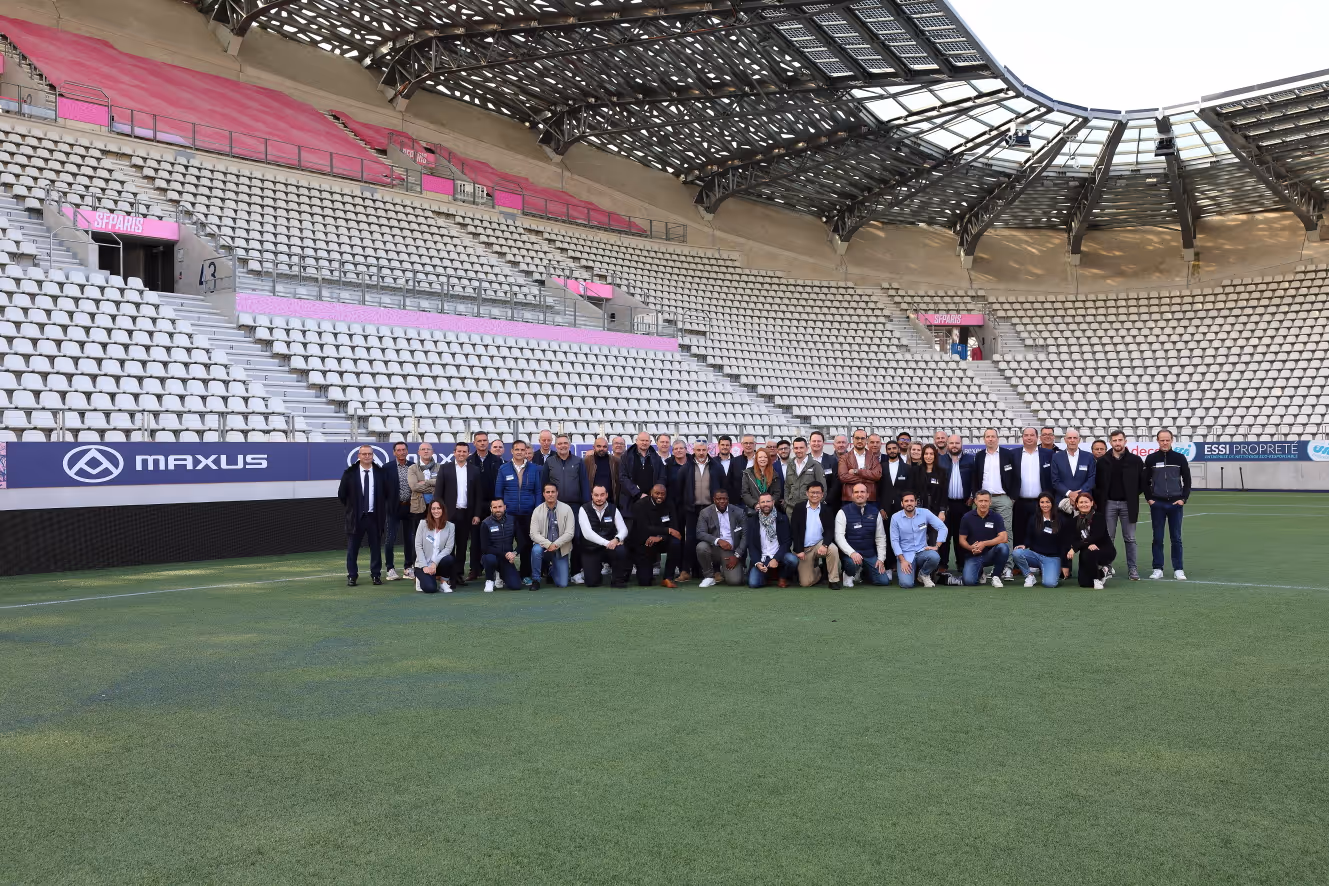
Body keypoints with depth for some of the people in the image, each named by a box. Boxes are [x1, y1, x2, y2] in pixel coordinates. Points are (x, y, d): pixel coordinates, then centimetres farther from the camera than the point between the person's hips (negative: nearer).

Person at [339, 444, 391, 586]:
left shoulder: (381, 472, 3)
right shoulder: (350, 473, 0)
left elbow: (390, 492, 11)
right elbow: (341, 494, 6)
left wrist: (385, 509, 8)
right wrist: (349, 508, 7)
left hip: (375, 516, 1)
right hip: (356, 516, -1)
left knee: (376, 546, 5)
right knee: (352, 548, 2)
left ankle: (376, 575, 14)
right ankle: (352, 576, 9)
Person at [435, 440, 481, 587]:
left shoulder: (474, 470, 7)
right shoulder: (445, 469, 3)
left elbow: (478, 494, 6)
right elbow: (438, 493, 0)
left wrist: (477, 514, 0)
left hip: (467, 514, 2)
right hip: (449, 513, -1)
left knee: (462, 546, 6)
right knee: (449, 545, 1)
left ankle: (458, 575, 12)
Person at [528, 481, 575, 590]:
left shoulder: (566, 509, -6)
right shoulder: (537, 510, -5)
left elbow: (570, 533, -11)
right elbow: (534, 534, -11)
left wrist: (555, 545, -22)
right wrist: (548, 545, -26)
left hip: (561, 550, 0)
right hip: (544, 546, 0)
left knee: (562, 584, -7)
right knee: (536, 550, -37)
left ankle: (552, 570, 29)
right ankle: (535, 580, -14)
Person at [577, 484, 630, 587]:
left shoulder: (613, 509, -1)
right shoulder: (584, 509, -10)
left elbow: (623, 530, -7)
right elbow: (587, 533, -21)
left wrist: (617, 539, -31)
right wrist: (607, 543, -31)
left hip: (610, 547, 1)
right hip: (591, 550, -1)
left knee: (621, 550, -33)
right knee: (592, 583, -12)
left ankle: (618, 581, -9)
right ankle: (598, 567, 26)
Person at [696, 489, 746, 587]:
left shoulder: (738, 512, 0)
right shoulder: (705, 513, 0)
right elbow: (700, 533, -11)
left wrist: (737, 555, -10)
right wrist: (718, 540, -26)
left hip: (732, 551, 0)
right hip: (714, 549, 0)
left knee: (735, 581, -21)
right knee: (701, 547, -33)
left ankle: (724, 570, 19)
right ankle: (709, 577, -8)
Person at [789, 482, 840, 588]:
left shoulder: (827, 510, 2)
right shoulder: (799, 509, -1)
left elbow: (830, 530, -6)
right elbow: (794, 530, -4)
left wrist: (825, 545, -24)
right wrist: (799, 550, -11)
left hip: (819, 544, 0)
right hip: (803, 548, 0)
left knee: (833, 549, -33)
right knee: (805, 583, -8)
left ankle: (834, 580, -16)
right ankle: (817, 570, 27)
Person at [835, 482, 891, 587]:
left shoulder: (875, 512, 6)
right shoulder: (843, 512, -6)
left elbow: (880, 537, 9)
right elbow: (839, 536, -13)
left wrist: (881, 559, 2)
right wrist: (852, 553, -26)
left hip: (870, 555, 4)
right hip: (850, 554, -4)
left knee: (884, 581, -7)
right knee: (853, 563, -38)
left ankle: (864, 570, 24)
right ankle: (848, 574, 0)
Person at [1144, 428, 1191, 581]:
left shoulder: (1180, 458, 2)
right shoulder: (1151, 459, 2)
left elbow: (1187, 480, 5)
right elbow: (1145, 481, 7)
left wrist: (1183, 498, -4)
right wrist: (1149, 498, -2)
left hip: (1175, 504, 0)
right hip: (1157, 504, 0)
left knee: (1176, 538, 3)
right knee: (1157, 538, 3)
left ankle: (1178, 569, 9)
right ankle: (1158, 569, 9)